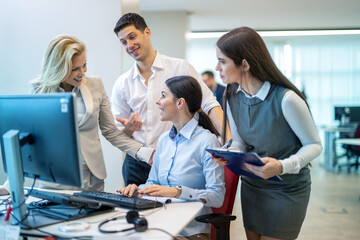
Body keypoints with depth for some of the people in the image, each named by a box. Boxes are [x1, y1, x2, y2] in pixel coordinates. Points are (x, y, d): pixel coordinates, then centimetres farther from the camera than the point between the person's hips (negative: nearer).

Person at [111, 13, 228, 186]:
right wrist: (128, 128, -13)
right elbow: (118, 132, 11)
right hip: (136, 163, 3)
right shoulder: (122, 84, 8)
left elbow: (209, 104, -7)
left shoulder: (180, 68, -1)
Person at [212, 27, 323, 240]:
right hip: (251, 185, 6)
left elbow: (315, 145, -14)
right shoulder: (233, 98, -4)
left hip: (286, 190, -5)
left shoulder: (286, 99, -25)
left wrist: (282, 166, -29)